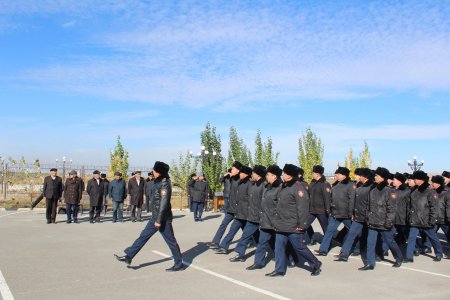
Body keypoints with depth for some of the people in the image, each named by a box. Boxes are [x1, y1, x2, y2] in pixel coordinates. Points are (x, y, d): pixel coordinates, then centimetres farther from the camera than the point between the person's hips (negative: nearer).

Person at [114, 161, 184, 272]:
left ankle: (179, 264, 11)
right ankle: (128, 256, 19)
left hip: (163, 218, -9)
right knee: (144, 236, 12)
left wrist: (159, 220, -23)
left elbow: (164, 203, -23)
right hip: (155, 216, 9)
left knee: (170, 241, 1)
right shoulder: (160, 182, 9)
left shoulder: (165, 185, -19)